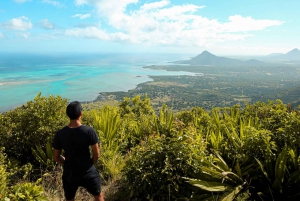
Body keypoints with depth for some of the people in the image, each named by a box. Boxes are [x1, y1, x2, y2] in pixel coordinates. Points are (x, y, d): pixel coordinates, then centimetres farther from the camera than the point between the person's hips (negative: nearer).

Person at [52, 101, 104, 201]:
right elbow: (96, 155, -14)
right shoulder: (89, 131, -20)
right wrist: (89, 164, 6)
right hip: (88, 173, -2)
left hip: (69, 175, 2)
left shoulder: (59, 134, -12)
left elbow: (56, 157, -2)